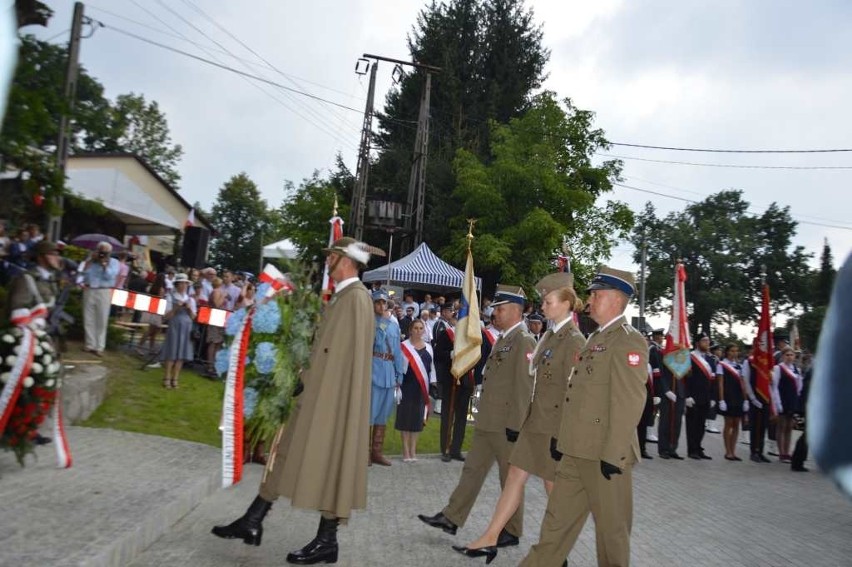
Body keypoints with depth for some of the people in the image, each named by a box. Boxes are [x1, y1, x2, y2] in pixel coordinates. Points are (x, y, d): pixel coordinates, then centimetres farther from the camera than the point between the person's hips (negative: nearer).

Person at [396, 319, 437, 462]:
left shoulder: (428, 347, 10)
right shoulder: (404, 346, -5)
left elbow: (431, 367, 14)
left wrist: (433, 384, 8)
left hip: (422, 387, 4)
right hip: (407, 386, -4)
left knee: (418, 417, 8)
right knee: (406, 417, 1)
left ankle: (413, 450, 17)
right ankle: (406, 451, 9)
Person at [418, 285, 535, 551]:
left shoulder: (524, 341, -16)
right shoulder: (503, 339, 14)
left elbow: (524, 387, -20)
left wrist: (515, 425, -20)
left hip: (506, 424, -9)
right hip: (488, 422, 9)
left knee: (511, 478, 6)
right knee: (473, 470, 14)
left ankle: (512, 531, 20)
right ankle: (451, 518, 23)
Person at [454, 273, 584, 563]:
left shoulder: (574, 340, -15)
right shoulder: (549, 335, 11)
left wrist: (564, 433, -17)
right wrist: (532, 416, 15)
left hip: (555, 425, -8)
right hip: (536, 420, 8)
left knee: (555, 488, 6)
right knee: (515, 476, 9)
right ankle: (490, 539, 15)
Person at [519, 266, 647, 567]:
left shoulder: (627, 341, -14)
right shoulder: (594, 339, 15)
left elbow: (629, 403, -20)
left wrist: (613, 455, -21)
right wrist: (563, 440, 18)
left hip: (604, 454, -9)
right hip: (576, 450, 9)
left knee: (611, 527, 8)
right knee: (558, 519, 15)